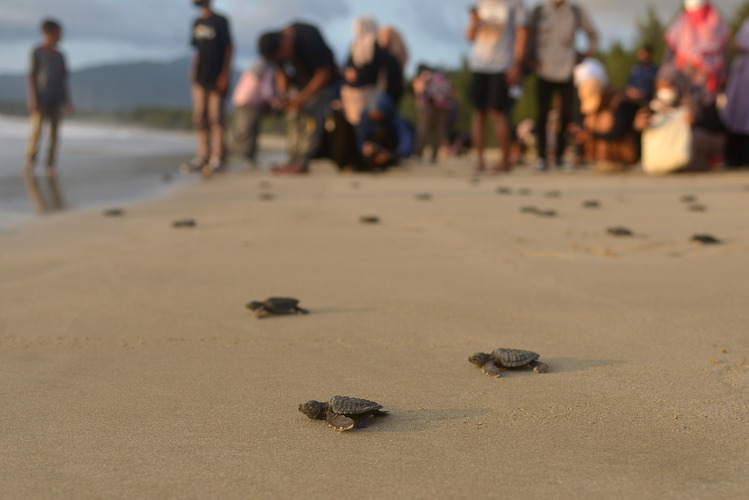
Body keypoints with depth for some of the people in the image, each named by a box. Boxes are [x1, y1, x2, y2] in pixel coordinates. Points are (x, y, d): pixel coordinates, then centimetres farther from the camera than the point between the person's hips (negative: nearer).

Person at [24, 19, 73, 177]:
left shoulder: (59, 56, 14)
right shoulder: (37, 52, -1)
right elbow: (31, 76, -3)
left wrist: (67, 101, 12)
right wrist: (33, 99, -10)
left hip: (56, 100, 5)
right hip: (41, 99, -5)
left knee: (54, 133, 1)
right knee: (36, 130, -10)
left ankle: (51, 166, 3)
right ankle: (29, 162, 0)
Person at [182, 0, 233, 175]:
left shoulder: (220, 21, -4)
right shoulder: (197, 23, 15)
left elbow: (229, 48, -5)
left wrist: (224, 74, -11)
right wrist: (194, 69, 10)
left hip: (216, 77, -6)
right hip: (200, 76, 6)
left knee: (215, 118, -7)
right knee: (199, 116, 2)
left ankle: (218, 158, -4)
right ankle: (203, 156, 6)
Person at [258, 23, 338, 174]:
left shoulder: (308, 38, -30)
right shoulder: (277, 48, -10)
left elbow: (324, 73, -26)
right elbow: (281, 72, 4)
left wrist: (303, 97, -29)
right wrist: (283, 94, -16)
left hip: (321, 84, -7)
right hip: (299, 83, 7)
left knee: (311, 119, -18)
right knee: (295, 119, -3)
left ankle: (301, 162, -21)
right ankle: (294, 160, -3)